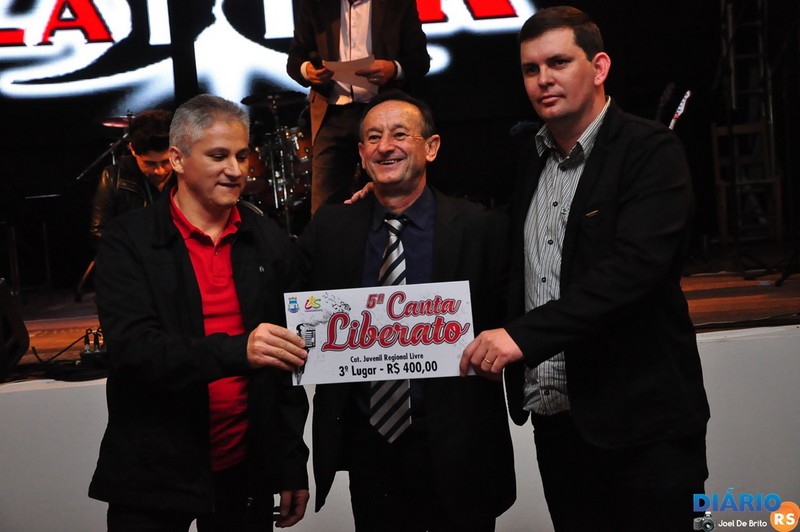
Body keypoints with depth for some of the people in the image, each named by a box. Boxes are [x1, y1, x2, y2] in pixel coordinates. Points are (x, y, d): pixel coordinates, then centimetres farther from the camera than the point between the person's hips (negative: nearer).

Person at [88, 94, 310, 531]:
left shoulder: (269, 243, 3)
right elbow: (131, 347, -18)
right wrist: (237, 351, -32)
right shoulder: (128, 241, -6)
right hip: (153, 478, -3)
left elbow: (287, 364, 6)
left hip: (247, 473, 3)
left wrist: (292, 464, 5)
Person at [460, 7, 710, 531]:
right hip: (553, 419, 6)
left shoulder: (651, 151, -10)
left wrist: (524, 334, -30)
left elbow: (633, 268, -23)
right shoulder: (530, 159, 12)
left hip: (641, 423, -6)